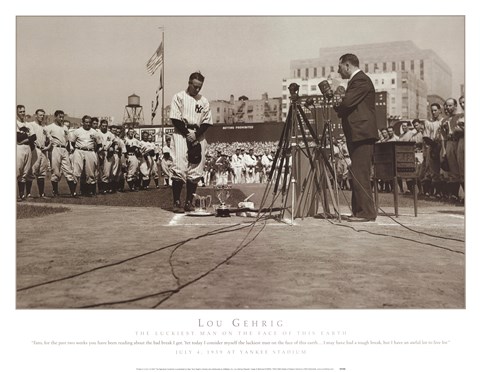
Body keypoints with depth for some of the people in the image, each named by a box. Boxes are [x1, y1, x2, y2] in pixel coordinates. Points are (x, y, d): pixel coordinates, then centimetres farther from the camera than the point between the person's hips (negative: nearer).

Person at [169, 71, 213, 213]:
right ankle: (176, 202, -8)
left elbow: (207, 122, 8)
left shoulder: (204, 101, 13)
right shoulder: (179, 97, 3)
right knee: (179, 169, -12)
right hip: (181, 135, -4)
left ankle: (189, 202, 9)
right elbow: (175, 119, -4)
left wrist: (196, 134, -7)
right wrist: (187, 134, -11)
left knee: (195, 172, 1)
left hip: (198, 137, 4)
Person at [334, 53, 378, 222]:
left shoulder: (361, 80, -10)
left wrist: (337, 105, 1)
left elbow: (346, 103, -20)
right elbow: (347, 105, 22)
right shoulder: (356, 80, 23)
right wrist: (340, 104, 1)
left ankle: (366, 212, -7)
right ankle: (359, 211, 14)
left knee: (360, 175, -11)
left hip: (362, 134, -11)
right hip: (357, 134, 11)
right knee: (357, 175, 10)